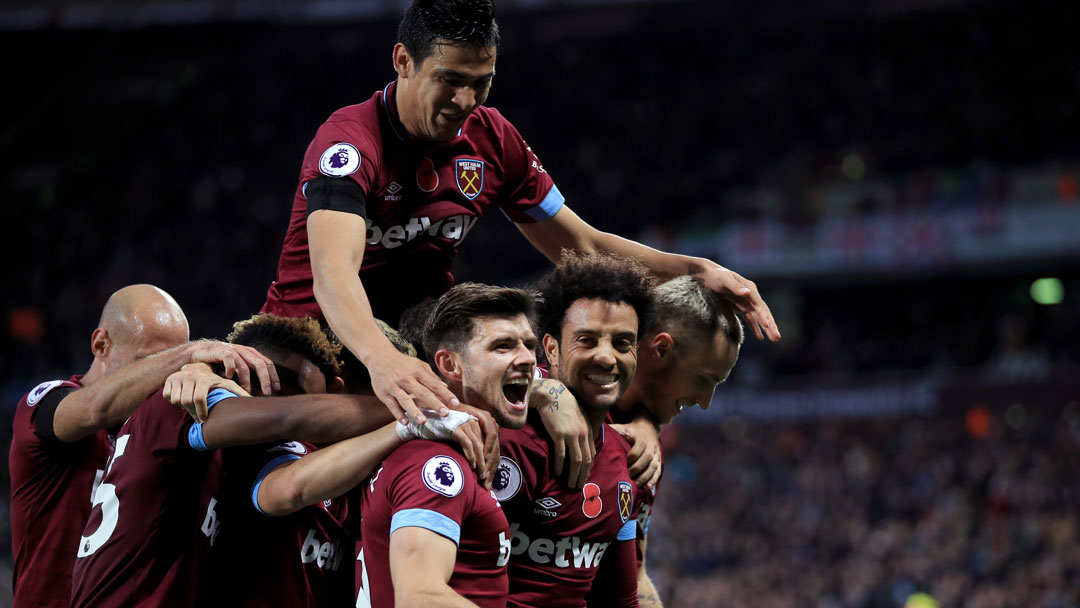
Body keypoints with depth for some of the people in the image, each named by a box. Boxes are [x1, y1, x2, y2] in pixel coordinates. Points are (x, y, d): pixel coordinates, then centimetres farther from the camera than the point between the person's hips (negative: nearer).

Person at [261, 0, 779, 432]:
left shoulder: (493, 140, 0)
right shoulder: (350, 141, -20)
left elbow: (582, 249, 10)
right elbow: (333, 272, -37)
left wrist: (695, 271, -6)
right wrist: (381, 360, -57)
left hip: (421, 338, 5)